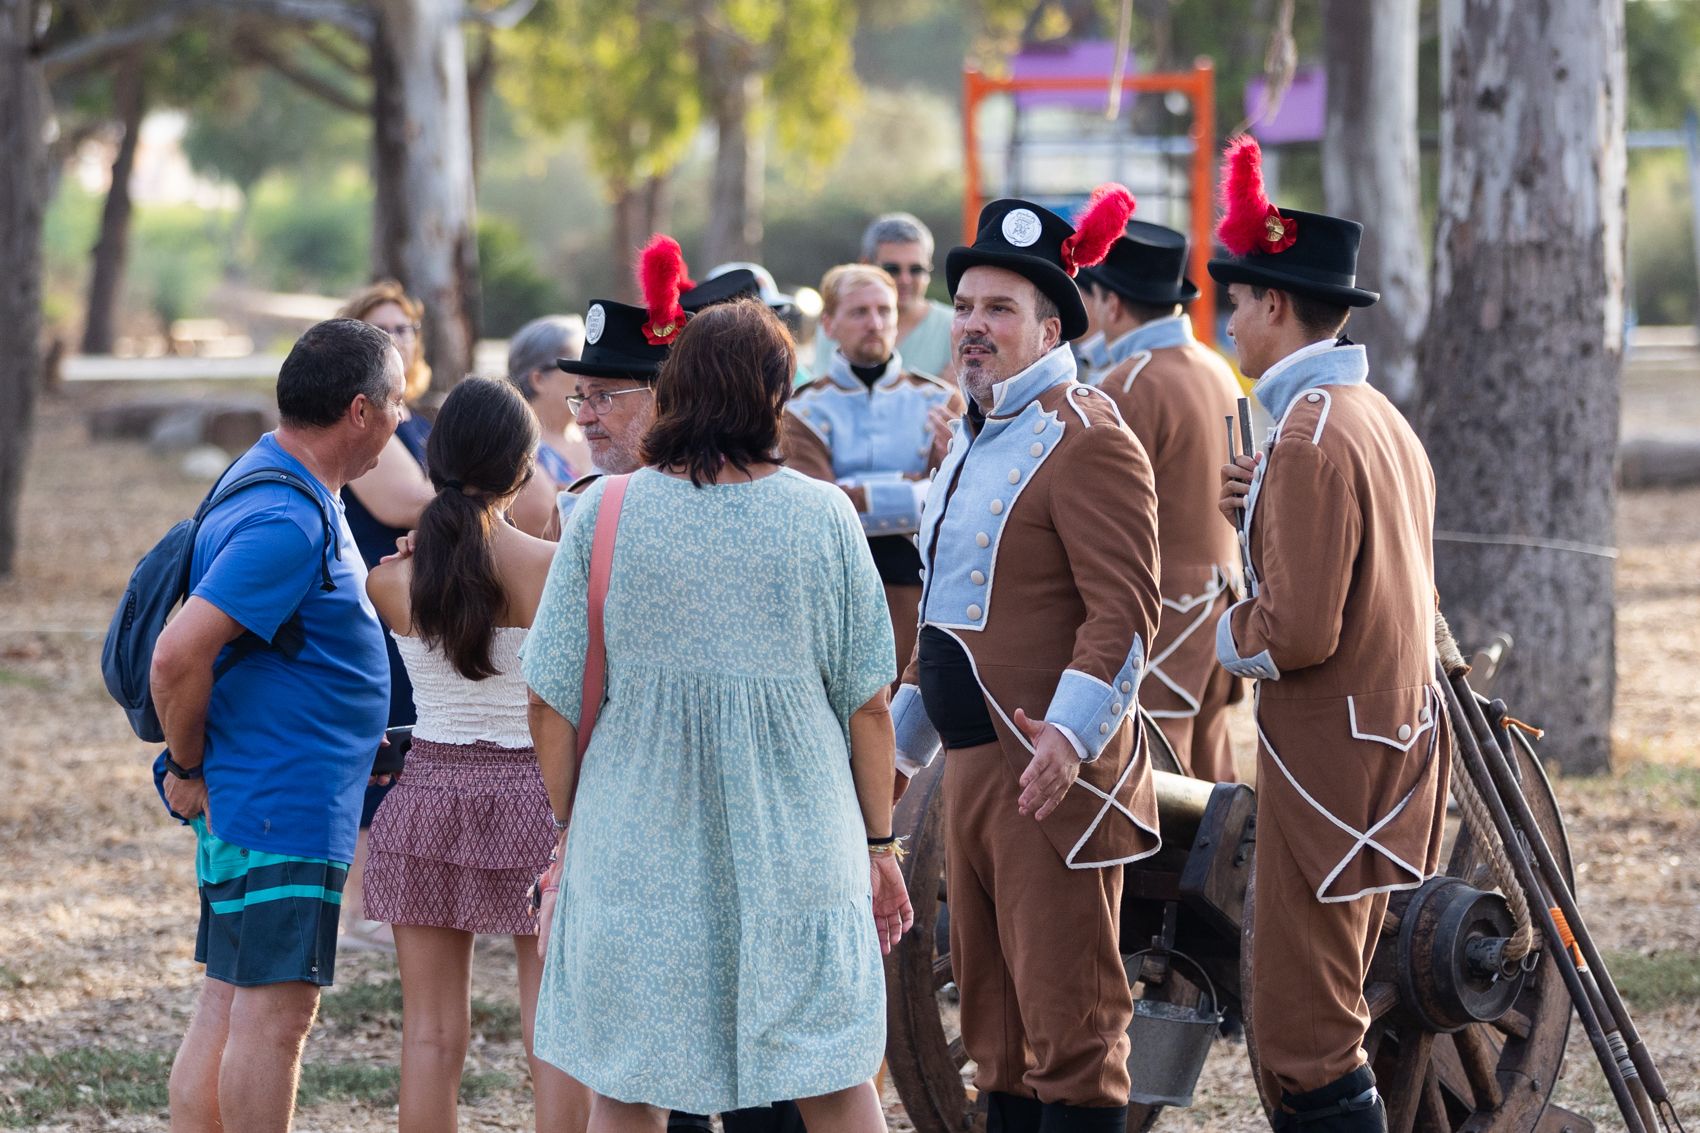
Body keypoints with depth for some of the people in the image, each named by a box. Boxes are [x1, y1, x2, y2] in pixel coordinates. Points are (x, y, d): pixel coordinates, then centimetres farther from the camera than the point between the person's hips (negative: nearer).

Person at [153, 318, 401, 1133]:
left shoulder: (285, 487, 13)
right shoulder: (286, 522, -21)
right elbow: (178, 657, -27)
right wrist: (189, 768, -14)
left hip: (263, 806, 10)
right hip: (280, 805, -10)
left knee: (229, 1004, 13)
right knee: (275, 1010, -6)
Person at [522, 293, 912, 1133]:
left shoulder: (603, 513, -5)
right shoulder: (823, 516, -4)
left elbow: (550, 702, -1)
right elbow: (867, 703, 1)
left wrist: (569, 824, 14)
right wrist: (879, 845, 12)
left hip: (636, 847, 0)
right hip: (797, 846, 0)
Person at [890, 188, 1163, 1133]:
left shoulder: (1086, 440, -11)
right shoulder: (978, 441, 19)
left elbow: (1125, 607, -20)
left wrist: (1071, 732, -30)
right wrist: (898, 741, 27)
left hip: (1052, 778, -10)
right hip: (975, 771, 10)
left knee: (1068, 1022, -7)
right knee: (996, 1023, 13)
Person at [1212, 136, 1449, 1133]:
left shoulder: (1313, 435, -18)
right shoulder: (1384, 419, 13)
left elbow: (1298, 632, -23)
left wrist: (1221, 632, -4)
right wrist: (1259, 513, 9)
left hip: (1330, 759, -10)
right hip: (1397, 744, 10)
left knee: (1306, 1040, -7)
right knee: (1327, 1020, 16)